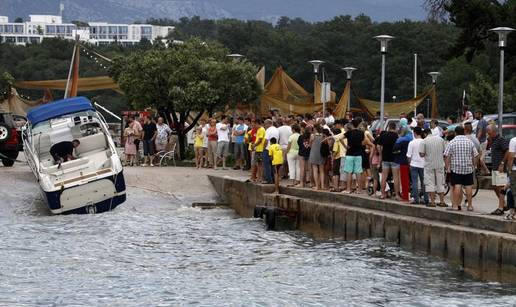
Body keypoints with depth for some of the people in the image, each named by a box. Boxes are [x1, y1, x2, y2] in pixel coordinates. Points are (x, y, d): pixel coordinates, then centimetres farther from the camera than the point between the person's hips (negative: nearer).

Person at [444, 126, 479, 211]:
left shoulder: (452, 142, -3)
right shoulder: (470, 142, 5)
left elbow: (447, 156, -7)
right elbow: (475, 156, 8)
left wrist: (447, 167, -2)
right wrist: (473, 166, 17)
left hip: (455, 168, -2)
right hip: (468, 168, 2)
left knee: (457, 187, -4)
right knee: (468, 186, 5)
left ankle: (455, 205, -6)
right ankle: (470, 205, 8)